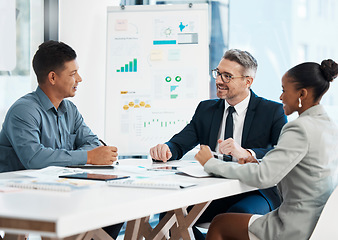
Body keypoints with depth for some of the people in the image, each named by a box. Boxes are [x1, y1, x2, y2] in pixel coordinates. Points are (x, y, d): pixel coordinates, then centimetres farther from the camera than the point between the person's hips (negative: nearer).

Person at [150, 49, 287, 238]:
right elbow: (180, 143, 8)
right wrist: (166, 149, -17)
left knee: (239, 214, -37)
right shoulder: (206, 109, 15)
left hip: (254, 193, -4)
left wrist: (246, 153, -32)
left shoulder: (273, 111, 1)